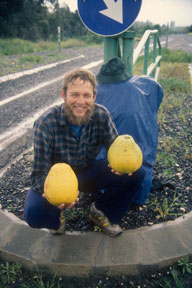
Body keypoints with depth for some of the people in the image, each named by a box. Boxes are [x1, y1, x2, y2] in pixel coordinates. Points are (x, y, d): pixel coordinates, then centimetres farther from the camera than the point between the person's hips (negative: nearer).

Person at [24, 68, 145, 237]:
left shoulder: (102, 115, -18)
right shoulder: (46, 123, -27)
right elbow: (40, 172, -25)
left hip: (88, 171, 3)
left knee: (136, 174, -16)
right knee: (34, 212, -32)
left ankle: (100, 211, 10)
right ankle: (56, 218, 10)